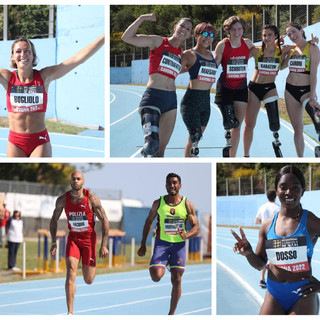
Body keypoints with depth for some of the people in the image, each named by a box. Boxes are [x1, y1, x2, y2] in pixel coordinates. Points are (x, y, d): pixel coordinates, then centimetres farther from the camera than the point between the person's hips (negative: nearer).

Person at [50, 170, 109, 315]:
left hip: (89, 238, -1)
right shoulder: (62, 200, -7)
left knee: (89, 281, 5)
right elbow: (54, 220, 8)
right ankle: (70, 312, -18)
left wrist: (104, 246, -12)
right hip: (73, 238, 1)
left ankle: (91, 267, 45)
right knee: (71, 272, -19)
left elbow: (104, 220, -9)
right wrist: (54, 242, 0)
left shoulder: (91, 199, -14)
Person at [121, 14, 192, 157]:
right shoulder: (158, 41, 1)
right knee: (151, 146, -29)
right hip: (153, 96, -6)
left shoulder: (182, 54, 16)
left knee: (161, 147, 10)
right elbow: (127, 37, -6)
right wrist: (142, 18, -16)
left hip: (171, 99, 6)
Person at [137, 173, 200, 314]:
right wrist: (143, 245, 11)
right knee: (156, 276, -17)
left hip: (179, 244, 0)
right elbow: (149, 221, 12)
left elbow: (196, 228, -1)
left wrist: (187, 235, -24)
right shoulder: (158, 203, -1)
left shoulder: (187, 205, -2)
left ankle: (171, 314, 13)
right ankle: (164, 264, 20)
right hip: (162, 243, 0)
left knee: (176, 280, -1)